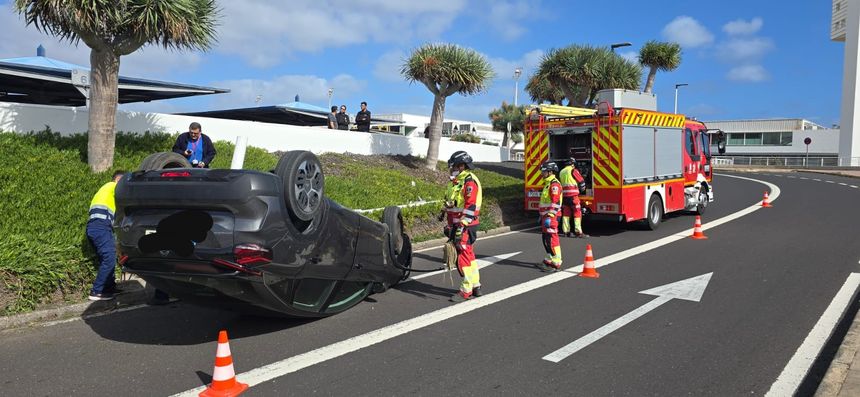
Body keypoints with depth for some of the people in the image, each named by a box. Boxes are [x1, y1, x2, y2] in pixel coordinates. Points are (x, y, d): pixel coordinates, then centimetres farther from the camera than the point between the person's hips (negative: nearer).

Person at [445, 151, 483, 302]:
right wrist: (450, 225, 24)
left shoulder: (469, 182, -14)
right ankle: (475, 286, 23)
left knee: (463, 256, -7)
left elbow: (470, 207, -22)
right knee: (468, 256, 14)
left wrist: (461, 227, -25)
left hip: (466, 227, -10)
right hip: (459, 226, 10)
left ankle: (466, 291, 0)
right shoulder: (459, 181, 18)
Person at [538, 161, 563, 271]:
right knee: (546, 238, 14)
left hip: (551, 216, -10)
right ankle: (549, 260, 24)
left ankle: (556, 263, -8)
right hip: (545, 216, 10)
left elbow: (555, 202, -21)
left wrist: (550, 216, -25)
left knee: (551, 239, -10)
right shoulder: (547, 183, 20)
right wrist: (542, 216, 27)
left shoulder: (554, 184, -14)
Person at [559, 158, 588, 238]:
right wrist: (583, 187, 19)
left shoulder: (561, 172, 14)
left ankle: (566, 231, 12)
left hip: (564, 195, 7)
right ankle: (578, 232, -8)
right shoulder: (573, 170, -5)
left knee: (566, 213, 10)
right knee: (577, 213, -4)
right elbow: (581, 181, 0)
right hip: (573, 195, -7)